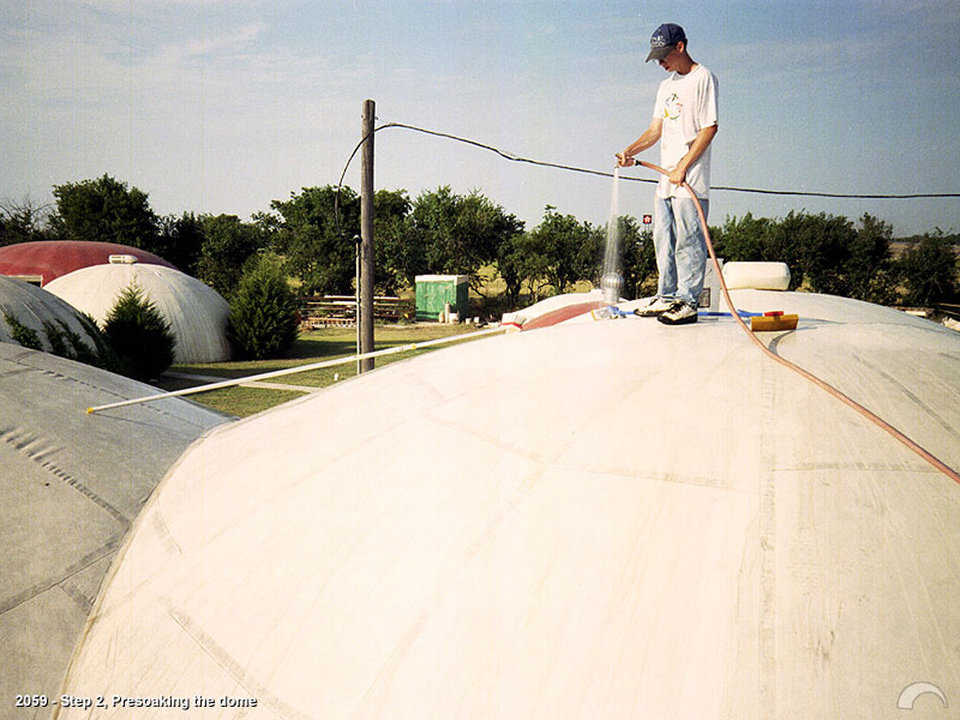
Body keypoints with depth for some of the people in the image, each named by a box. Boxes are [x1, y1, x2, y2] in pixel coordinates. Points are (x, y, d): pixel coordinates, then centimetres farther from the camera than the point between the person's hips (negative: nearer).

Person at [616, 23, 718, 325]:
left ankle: (688, 302, -4)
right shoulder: (666, 86, 21)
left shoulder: (703, 78, -3)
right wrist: (630, 151, 4)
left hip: (691, 179, -8)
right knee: (663, 239, 10)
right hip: (666, 178, 8)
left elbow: (709, 128, -10)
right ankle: (667, 296, 20)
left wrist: (683, 166, -15)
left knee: (688, 240, -8)